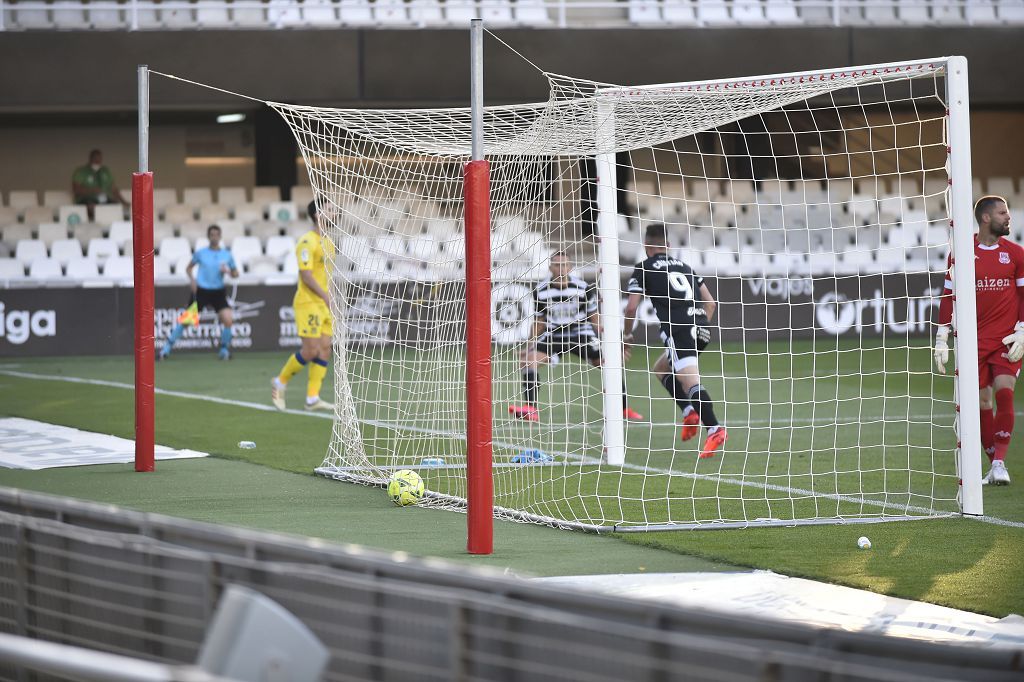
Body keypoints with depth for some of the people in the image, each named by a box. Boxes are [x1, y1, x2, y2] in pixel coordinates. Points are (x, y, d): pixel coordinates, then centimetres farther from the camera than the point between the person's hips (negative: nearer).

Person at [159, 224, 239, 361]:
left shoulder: (227, 255, 3)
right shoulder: (201, 253, 1)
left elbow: (235, 273, 10)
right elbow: (189, 268, 13)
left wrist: (228, 271, -12)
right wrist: (192, 279, -6)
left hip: (218, 292, 1)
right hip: (201, 290, -1)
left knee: (228, 319, -16)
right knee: (184, 319, -5)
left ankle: (224, 349, 5)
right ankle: (167, 347, 8)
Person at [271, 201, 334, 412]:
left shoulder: (328, 243, 14)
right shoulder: (308, 242, -13)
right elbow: (305, 275, -20)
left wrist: (330, 299, 18)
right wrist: (326, 297, -24)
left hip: (324, 304, 9)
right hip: (308, 303, -9)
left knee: (325, 350, 1)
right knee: (311, 351, -10)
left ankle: (312, 398, 3)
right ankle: (280, 382, 9)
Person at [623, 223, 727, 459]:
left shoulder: (644, 269, 9)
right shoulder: (683, 266, 26)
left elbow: (631, 308, 4)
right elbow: (710, 301, 25)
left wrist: (627, 335, 20)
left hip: (678, 329, -6)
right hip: (700, 329, 7)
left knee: (691, 381, -19)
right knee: (661, 369, 25)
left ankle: (714, 429, -38)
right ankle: (690, 412, 6)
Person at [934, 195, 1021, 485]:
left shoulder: (1015, 253, 5)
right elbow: (948, 296, 5)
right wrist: (941, 339, 2)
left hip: (1008, 341, 0)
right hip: (975, 340, 0)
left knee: (1004, 394, -16)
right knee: (981, 402, 1)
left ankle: (1000, 463, -14)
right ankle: (994, 464, 12)